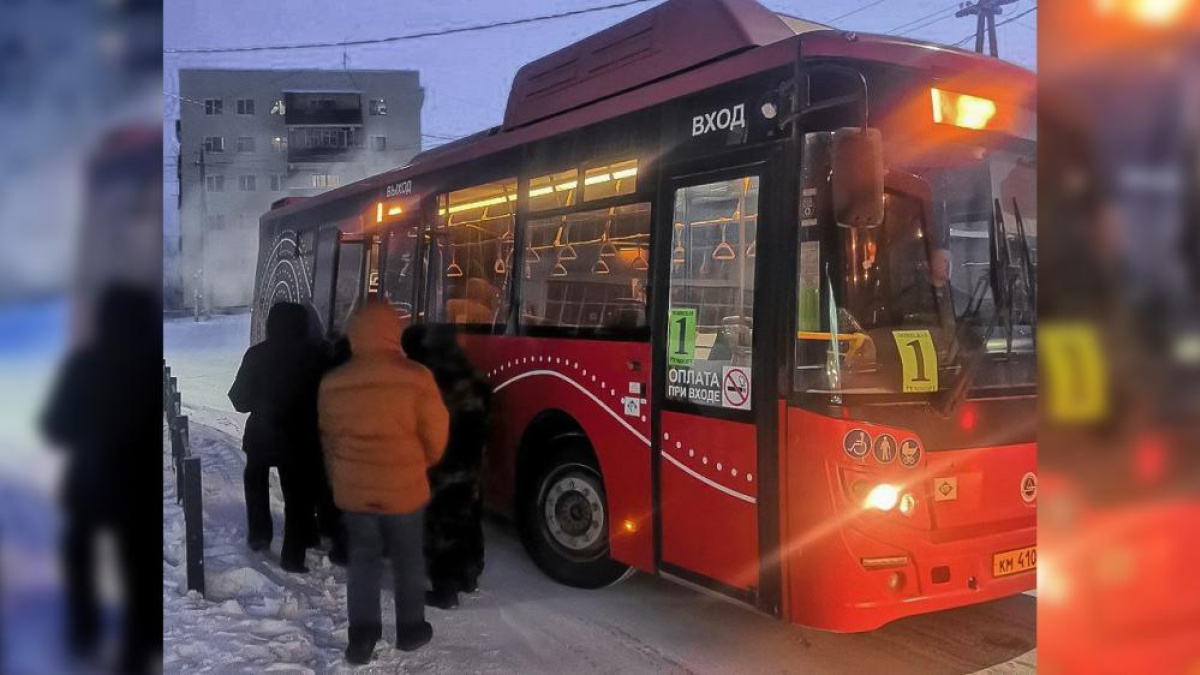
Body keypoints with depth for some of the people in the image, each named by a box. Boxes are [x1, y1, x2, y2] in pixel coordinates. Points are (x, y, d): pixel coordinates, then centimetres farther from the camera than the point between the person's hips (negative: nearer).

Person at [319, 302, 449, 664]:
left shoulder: (332, 383, -4)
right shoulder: (416, 378, -16)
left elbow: (329, 439, 7)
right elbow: (435, 438, -8)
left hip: (353, 491, 3)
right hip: (404, 490, -2)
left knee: (363, 561, 16)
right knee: (408, 560, 15)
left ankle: (361, 638, 17)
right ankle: (410, 630, 28)